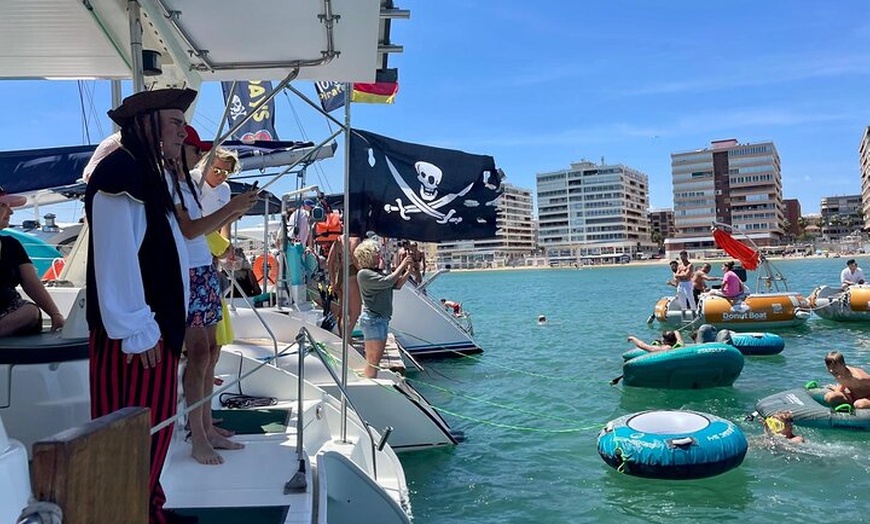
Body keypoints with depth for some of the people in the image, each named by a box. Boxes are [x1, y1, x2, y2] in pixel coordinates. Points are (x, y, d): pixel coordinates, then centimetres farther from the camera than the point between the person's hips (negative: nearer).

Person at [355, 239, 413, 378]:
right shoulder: (364, 273, -13)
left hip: (382, 319, 10)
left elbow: (397, 284, 13)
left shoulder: (377, 272, 16)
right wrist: (402, 265, -16)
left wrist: (408, 271, 2)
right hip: (372, 319, -10)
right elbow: (388, 281, -23)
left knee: (375, 359, 14)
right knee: (373, 360, -7)